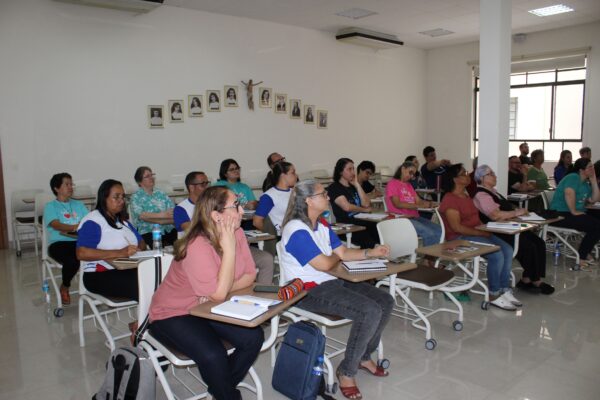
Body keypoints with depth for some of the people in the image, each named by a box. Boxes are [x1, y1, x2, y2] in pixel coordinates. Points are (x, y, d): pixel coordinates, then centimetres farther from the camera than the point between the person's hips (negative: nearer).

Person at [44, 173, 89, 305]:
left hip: (81, 241, 3)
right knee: (72, 260, -35)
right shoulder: (50, 206, 8)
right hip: (59, 243, -3)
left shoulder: (79, 205, 22)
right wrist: (74, 227, -28)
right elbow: (56, 225, -10)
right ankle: (64, 288, -2)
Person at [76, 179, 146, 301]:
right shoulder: (92, 222, -6)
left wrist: (140, 248, -5)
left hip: (126, 270, 7)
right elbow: (82, 253, -18)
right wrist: (119, 253, -24)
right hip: (101, 275, -7)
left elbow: (141, 242, 20)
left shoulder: (122, 220, 21)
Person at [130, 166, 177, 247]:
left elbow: (173, 208, 6)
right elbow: (140, 215, -10)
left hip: (168, 229, 4)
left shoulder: (160, 193, 19)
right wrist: (161, 215, -22)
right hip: (149, 232, -4)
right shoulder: (136, 197, 7)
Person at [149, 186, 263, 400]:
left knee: (253, 337, -13)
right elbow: (218, 293, -31)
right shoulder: (197, 246, -29)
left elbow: (249, 275, -3)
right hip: (174, 314, -6)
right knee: (213, 355, -28)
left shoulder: (237, 233, -8)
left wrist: (221, 291, -20)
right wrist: (229, 249, -30)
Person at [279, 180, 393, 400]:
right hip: (309, 291, -10)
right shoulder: (296, 230, -18)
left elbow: (343, 252, 13)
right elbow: (324, 264, -20)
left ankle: (364, 356, 21)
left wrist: (371, 252, -1)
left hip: (332, 282, 10)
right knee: (370, 311, -24)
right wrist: (337, 256, 2)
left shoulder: (321, 225, 13)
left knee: (386, 301, 4)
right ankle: (346, 372, -7)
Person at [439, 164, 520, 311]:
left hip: (477, 233, 9)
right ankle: (494, 296, -9)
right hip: (460, 238, -9)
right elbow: (457, 227, -20)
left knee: (508, 250, -10)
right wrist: (480, 233, -18)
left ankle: (504, 290, -4)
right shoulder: (450, 199, -13)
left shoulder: (466, 196, 18)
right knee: (497, 255, -24)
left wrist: (484, 229, -2)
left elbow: (474, 218, 18)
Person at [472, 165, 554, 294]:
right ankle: (534, 281, 0)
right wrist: (516, 212, -13)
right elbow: (496, 215, -24)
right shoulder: (481, 195, -13)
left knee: (539, 243, -4)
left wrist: (519, 210, 5)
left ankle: (528, 280, -4)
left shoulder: (493, 191, 19)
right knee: (529, 247, -19)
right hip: (497, 233, -10)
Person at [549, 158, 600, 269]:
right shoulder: (573, 177, -10)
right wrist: (574, 212, -23)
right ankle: (581, 256, -6)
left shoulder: (586, 184, 18)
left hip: (577, 213, 9)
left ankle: (584, 252, 8)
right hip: (560, 214, -9)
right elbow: (569, 194, -26)